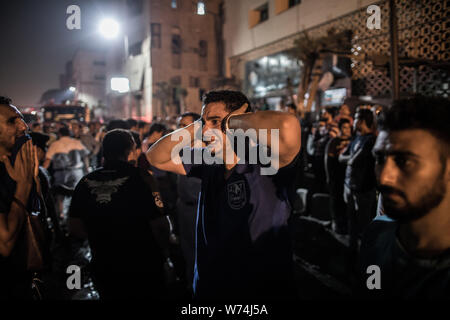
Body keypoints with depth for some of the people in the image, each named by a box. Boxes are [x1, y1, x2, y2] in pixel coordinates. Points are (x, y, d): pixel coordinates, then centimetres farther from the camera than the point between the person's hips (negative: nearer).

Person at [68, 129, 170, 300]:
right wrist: (162, 254, -1)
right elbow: (159, 226, -19)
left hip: (102, 268, 4)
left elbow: (74, 228, 5)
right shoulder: (140, 178, -17)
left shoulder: (85, 182, -4)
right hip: (142, 269, -4)